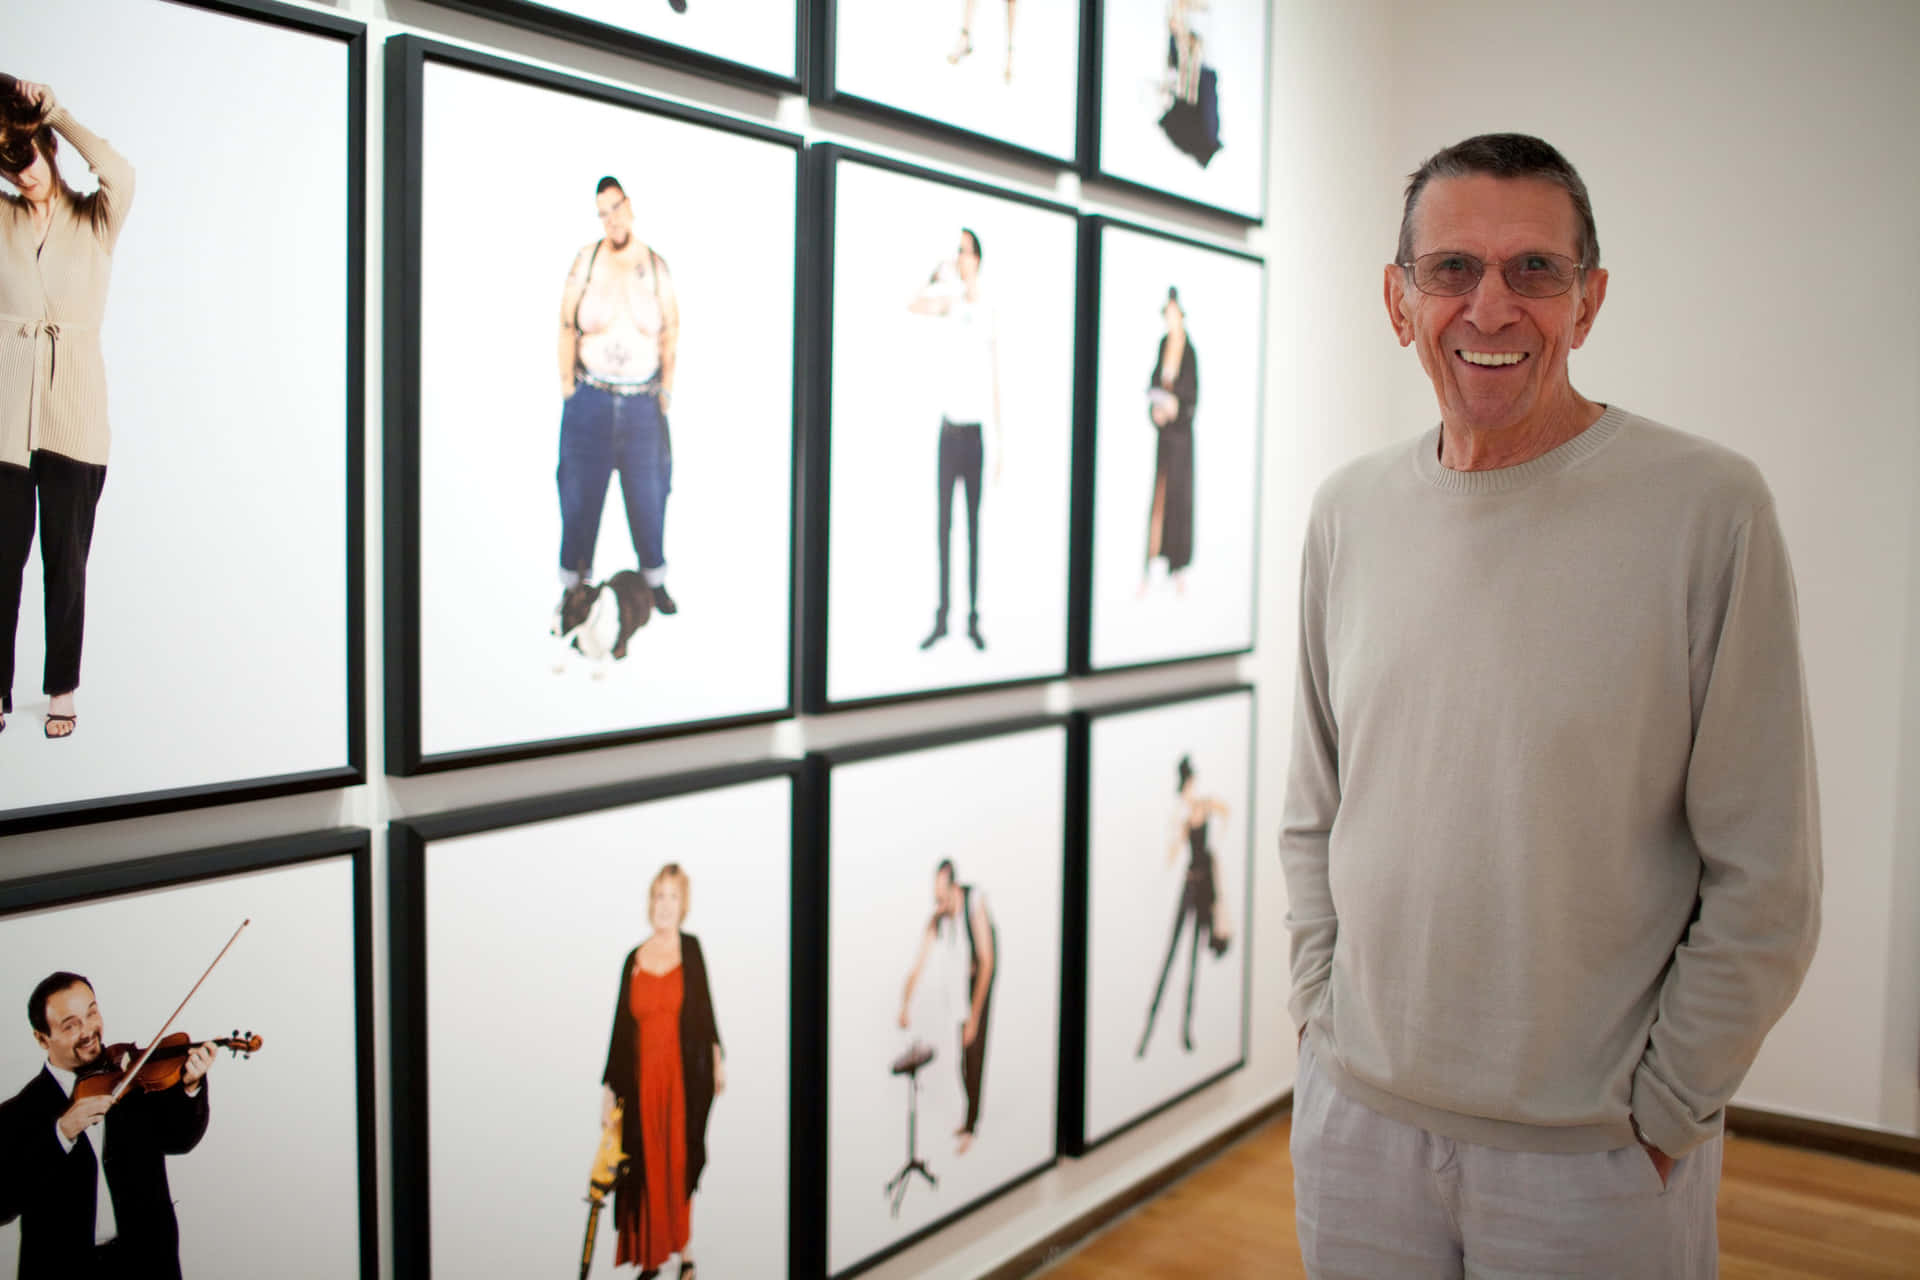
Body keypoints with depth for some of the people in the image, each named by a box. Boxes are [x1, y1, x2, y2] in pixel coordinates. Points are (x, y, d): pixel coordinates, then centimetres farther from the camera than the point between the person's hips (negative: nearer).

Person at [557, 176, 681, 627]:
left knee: (648, 494, 7)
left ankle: (655, 581, 23)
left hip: (642, 402, 1)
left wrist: (667, 391, 5)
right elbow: (566, 326, 2)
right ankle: (574, 585, 16)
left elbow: (672, 332, 9)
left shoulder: (657, 266, 3)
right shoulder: (586, 260, 0)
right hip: (589, 401, -1)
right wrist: (567, 385, -1)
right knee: (580, 492, 4)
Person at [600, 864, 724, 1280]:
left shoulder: (691, 949, 0)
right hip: (643, 1079, 2)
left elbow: (705, 1010, -4)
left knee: (682, 1163, 3)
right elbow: (621, 1027, 7)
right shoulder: (633, 959, 6)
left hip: (685, 1076, -2)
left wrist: (717, 1057, -15)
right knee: (647, 1168, 7)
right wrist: (609, 1088, 5)